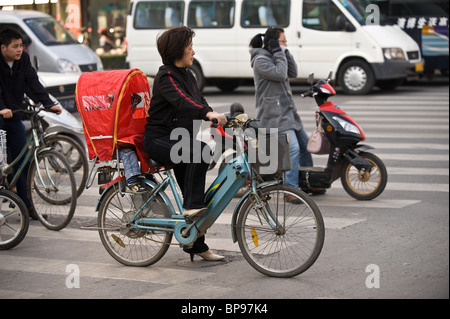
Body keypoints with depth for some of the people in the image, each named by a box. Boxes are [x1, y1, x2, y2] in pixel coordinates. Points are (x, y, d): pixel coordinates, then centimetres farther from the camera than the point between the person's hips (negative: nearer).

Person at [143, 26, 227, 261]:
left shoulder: (187, 75, 14)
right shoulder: (166, 77, -15)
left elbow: (199, 102, 12)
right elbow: (182, 101, -33)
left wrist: (217, 118, -6)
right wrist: (209, 114, -48)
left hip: (179, 139, 9)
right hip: (159, 140, -9)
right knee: (201, 151, -34)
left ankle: (196, 246, 15)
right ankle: (191, 207, -29)